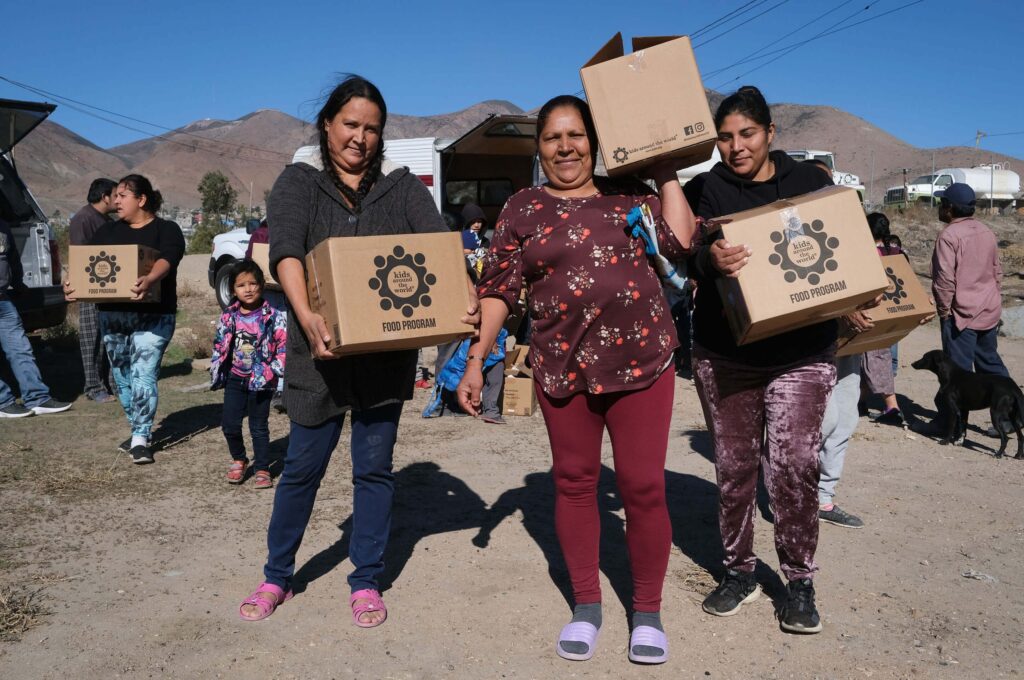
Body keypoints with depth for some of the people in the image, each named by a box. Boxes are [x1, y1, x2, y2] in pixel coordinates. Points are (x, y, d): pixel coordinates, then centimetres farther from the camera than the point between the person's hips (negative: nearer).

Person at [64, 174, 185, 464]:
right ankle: (137, 430, 26)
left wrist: (150, 280, -42)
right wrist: (72, 283, -16)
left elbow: (166, 260, -21)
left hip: (152, 316, -6)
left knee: (143, 375, -12)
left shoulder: (166, 230, -1)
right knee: (122, 377, 12)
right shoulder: (108, 231, 16)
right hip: (112, 315, 6)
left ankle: (140, 439, -8)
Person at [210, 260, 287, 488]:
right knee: (229, 423, 1)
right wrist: (216, 372, 7)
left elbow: (284, 346, -9)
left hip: (261, 380, -3)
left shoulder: (273, 317, -9)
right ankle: (238, 460, 25)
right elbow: (219, 345, 11)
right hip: (235, 377, 3)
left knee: (259, 427, 5)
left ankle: (262, 469, 17)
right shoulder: (228, 317, 2)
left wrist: (272, 371, -15)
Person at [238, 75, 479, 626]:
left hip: (386, 351, 1)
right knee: (302, 465, 8)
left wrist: (465, 295, -26)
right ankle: (277, 577, 28)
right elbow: (286, 251, -13)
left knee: (374, 466, 9)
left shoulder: (402, 186, 8)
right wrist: (306, 316, -31)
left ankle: (366, 582, 25)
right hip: (320, 349, -1)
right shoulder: (299, 182, 3)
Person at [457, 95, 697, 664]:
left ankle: (648, 611, 19)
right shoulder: (523, 209, 6)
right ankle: (586, 605, 26)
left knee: (644, 486, 0)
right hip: (563, 365, 1)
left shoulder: (628, 194, 9)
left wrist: (666, 173, 2)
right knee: (574, 481, 9)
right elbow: (498, 291, 3)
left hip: (642, 358, 0)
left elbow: (680, 241, -4)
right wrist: (476, 360, -3)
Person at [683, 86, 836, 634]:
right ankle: (739, 572, 25)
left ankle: (800, 582, 13)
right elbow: (692, 255, -13)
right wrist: (712, 259, -36)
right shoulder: (705, 189, 3)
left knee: (793, 466, -6)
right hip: (723, 355, 1)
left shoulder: (809, 181, 7)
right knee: (734, 465, 7)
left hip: (801, 354, 0)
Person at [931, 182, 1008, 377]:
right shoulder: (987, 232, 10)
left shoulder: (948, 235, -16)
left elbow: (945, 280, -19)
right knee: (991, 362, 18)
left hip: (962, 315, -8)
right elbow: (997, 272, 17)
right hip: (990, 312, 8)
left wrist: (944, 310, -8)